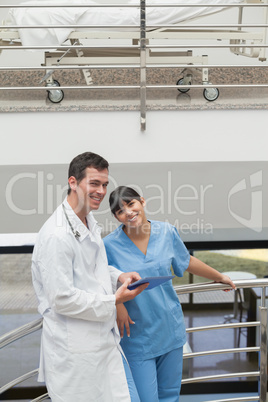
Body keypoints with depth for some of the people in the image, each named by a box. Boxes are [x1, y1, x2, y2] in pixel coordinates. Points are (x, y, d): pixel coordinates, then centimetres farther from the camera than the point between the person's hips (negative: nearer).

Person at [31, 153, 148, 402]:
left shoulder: (89, 224, 11)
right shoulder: (56, 235, -21)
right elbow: (61, 299, -22)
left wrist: (118, 276, 4)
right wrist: (113, 301, -16)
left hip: (105, 341, 9)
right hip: (74, 351, -9)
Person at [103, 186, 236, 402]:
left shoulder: (167, 232, -1)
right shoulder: (110, 245, -12)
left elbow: (187, 261, 16)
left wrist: (219, 277, 28)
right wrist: (116, 304, -19)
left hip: (170, 330, 4)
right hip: (137, 337, -3)